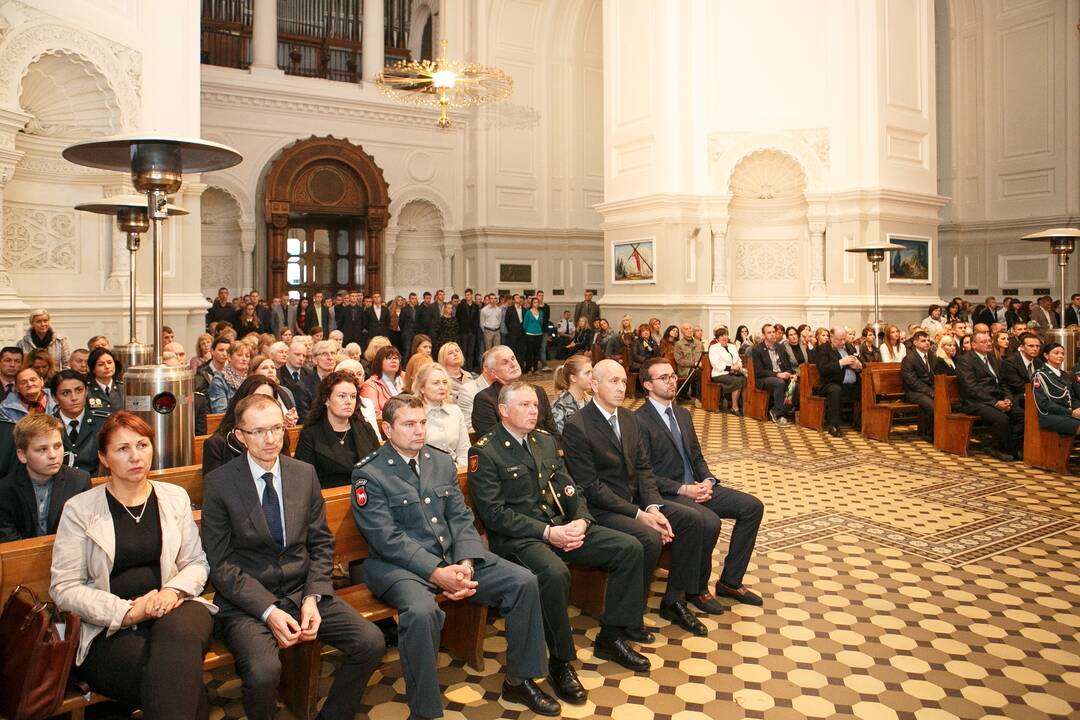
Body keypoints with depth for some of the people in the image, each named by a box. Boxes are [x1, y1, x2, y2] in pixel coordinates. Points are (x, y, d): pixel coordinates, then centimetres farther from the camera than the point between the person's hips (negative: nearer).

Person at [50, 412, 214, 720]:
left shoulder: (174, 497, 12)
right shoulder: (79, 509, 3)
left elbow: (196, 562, 12)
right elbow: (64, 587, -1)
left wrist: (174, 591, -10)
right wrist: (126, 611, -14)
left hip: (172, 610, 3)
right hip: (109, 630, -3)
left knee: (179, 631, -35)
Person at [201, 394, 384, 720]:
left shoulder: (305, 474, 5)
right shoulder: (219, 483, -7)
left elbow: (322, 543, 9)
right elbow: (219, 564, -8)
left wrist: (313, 598, -7)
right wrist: (268, 611, -17)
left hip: (303, 590, 4)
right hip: (248, 601, -4)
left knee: (372, 643, -14)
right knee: (263, 670, -31)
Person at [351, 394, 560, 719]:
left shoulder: (441, 461, 11)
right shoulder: (369, 474, -7)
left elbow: (461, 518, 8)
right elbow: (387, 539, -15)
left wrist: (465, 563, -11)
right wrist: (437, 573, -23)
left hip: (454, 556, 6)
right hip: (400, 563, -6)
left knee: (524, 582, -7)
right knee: (421, 612, -38)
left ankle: (518, 680, 11)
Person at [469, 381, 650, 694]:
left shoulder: (545, 441, 15)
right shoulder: (484, 452, -7)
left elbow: (569, 488, 15)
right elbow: (494, 513, -14)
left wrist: (581, 520, -7)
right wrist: (547, 533, -20)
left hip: (561, 525, 7)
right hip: (517, 537, -7)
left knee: (630, 548, -6)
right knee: (554, 572, -38)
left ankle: (610, 637, 8)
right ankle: (560, 661, -14)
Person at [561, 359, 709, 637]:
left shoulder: (628, 417, 9)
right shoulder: (576, 426, -16)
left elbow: (643, 468, 9)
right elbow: (590, 486, -19)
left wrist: (653, 506, -10)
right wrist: (638, 514, -21)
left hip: (635, 500, 8)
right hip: (600, 508, -8)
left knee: (692, 519, -6)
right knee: (650, 538, -29)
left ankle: (674, 600, 7)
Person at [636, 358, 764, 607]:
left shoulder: (683, 414, 15)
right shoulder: (639, 421, -12)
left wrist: (708, 480, -3)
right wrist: (682, 489, -20)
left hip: (696, 487, 9)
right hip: (666, 495, -9)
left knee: (753, 506, -3)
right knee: (710, 522, -33)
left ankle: (730, 581, 8)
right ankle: (697, 589, -7)